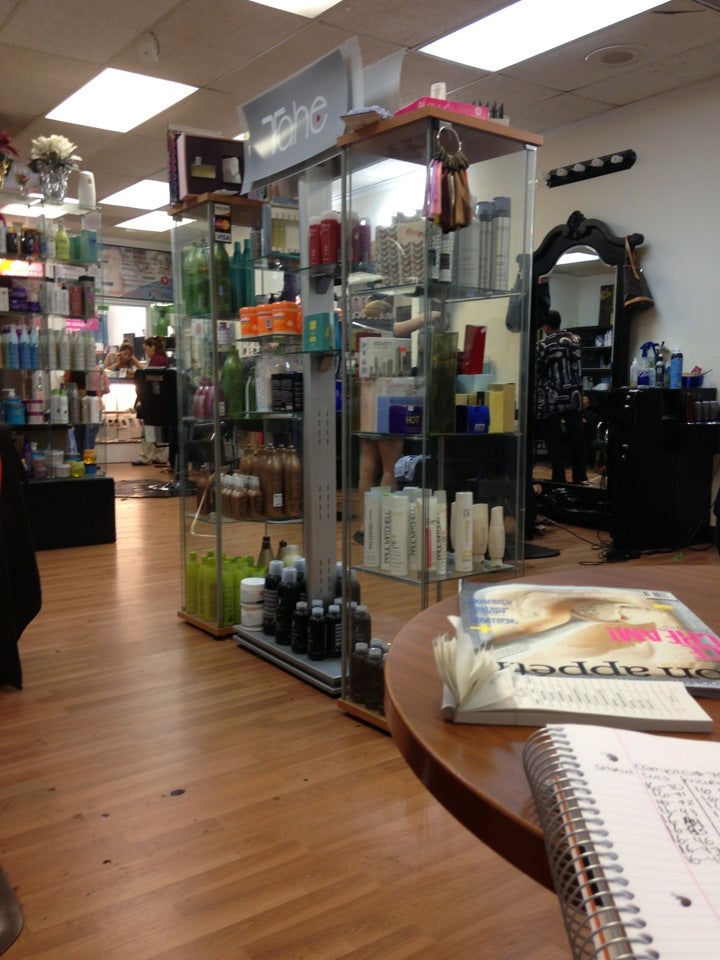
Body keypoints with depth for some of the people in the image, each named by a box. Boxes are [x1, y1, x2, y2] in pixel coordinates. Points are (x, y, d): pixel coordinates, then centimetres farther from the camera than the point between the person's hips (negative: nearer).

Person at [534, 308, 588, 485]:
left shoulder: (544, 345, -12)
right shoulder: (575, 339, 6)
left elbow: (537, 372, -6)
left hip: (552, 400, -5)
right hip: (574, 396, 5)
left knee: (555, 440, 1)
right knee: (576, 437, 10)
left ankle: (560, 479, 1)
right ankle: (580, 477, 15)